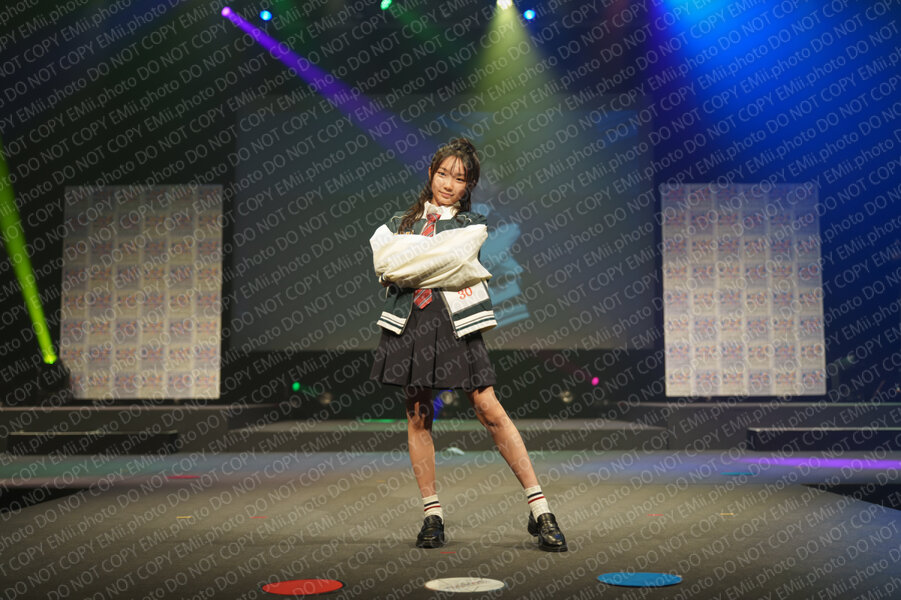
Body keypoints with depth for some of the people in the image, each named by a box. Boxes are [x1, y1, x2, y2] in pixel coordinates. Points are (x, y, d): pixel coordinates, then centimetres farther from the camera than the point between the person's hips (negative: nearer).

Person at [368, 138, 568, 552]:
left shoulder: (472, 225, 12)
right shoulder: (400, 222, 17)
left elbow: (452, 259, -9)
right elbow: (384, 265, -1)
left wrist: (406, 262, -4)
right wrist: (434, 258, -8)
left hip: (455, 324, -2)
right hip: (409, 324, 3)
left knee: (489, 410, -8)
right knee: (418, 415, 3)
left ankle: (539, 510, -3)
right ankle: (432, 513, 13)